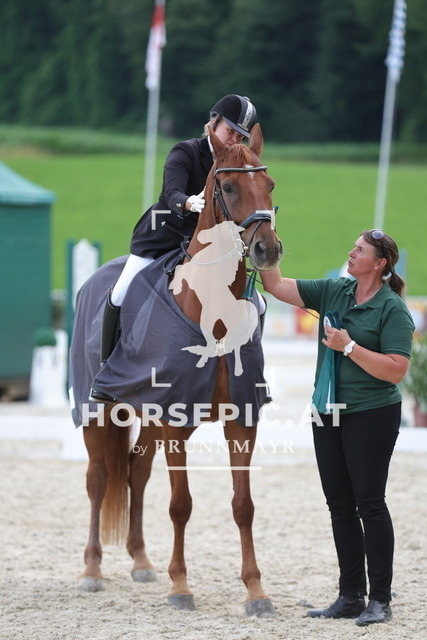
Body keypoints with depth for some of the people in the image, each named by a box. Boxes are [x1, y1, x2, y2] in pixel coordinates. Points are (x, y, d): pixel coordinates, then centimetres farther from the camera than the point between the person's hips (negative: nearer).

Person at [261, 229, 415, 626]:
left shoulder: (393, 310, -11)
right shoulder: (334, 292, 8)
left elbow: (396, 370, -18)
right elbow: (277, 286, 7)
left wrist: (349, 346, -21)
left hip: (371, 415, -7)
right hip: (329, 414, 7)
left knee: (369, 504, -5)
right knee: (340, 506, 9)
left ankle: (380, 600, 1)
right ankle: (350, 597, 16)